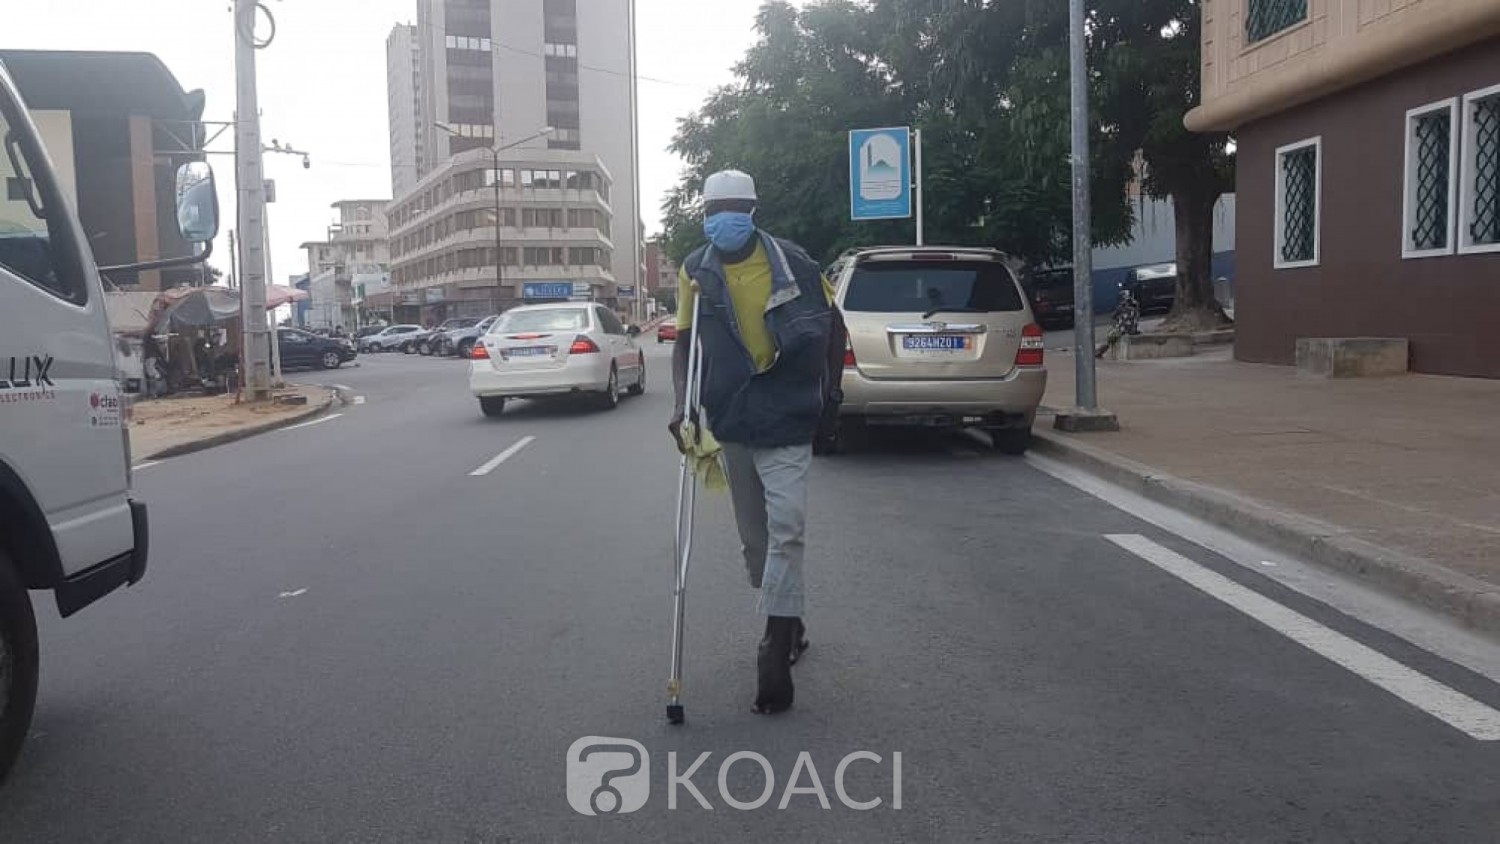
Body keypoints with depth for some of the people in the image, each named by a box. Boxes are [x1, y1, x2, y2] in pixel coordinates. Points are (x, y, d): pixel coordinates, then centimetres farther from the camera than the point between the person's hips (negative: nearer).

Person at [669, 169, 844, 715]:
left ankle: (775, 653, -7)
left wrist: (831, 386, 9)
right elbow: (683, 343, 5)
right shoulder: (695, 272, 0)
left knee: (785, 530, -12)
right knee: (754, 537, 13)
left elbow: (833, 325, 8)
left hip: (788, 422, -3)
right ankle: (786, 626, 33)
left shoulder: (792, 263, -6)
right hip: (731, 423, 4)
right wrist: (682, 404, -8)